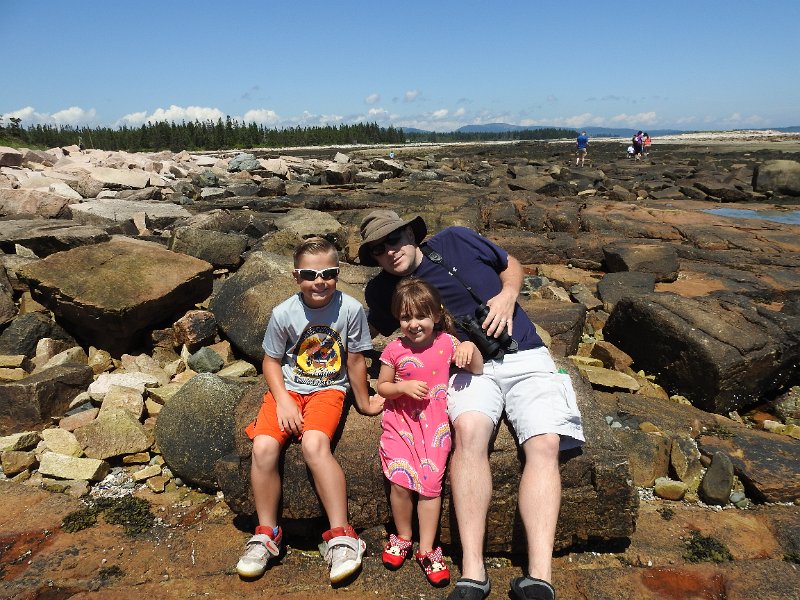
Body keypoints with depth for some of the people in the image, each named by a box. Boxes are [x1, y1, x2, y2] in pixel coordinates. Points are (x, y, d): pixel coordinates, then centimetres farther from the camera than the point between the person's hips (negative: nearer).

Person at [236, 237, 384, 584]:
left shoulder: (350, 309, -12)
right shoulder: (283, 313, -8)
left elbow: (355, 361, -1)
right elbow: (272, 360, 3)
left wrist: (364, 402, 9)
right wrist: (283, 401, -11)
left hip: (328, 389, -2)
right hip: (288, 388, 2)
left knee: (314, 443, -31)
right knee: (263, 446, -22)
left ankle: (340, 535, -18)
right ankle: (267, 533, 1)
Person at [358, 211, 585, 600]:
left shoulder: (456, 242, 3)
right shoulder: (382, 291, 7)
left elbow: (512, 265, 17)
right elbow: (376, 330, 28)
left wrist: (507, 296, -3)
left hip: (525, 357, 1)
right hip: (469, 366, 0)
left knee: (544, 443, -24)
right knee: (468, 429, -33)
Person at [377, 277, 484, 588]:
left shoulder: (447, 343, -1)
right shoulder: (394, 349, -2)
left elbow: (477, 371, 2)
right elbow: (382, 386, 6)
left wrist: (471, 347, -16)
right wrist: (404, 387, -13)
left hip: (435, 422, 0)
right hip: (400, 419, 0)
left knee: (430, 483, -6)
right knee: (400, 482, -10)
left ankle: (426, 549, 11)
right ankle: (403, 537, 17)